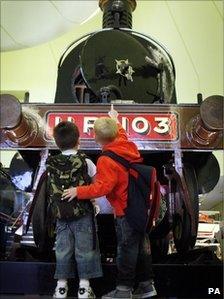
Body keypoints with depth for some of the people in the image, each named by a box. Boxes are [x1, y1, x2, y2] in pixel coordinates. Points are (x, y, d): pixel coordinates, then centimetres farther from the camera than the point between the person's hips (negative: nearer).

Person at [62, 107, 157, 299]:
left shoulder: (106, 160, -22)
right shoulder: (128, 145, 1)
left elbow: (102, 187, -27)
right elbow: (120, 134, 24)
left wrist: (78, 191, -18)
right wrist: (115, 120, 40)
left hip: (125, 211, -8)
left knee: (126, 248, 3)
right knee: (141, 244, 17)